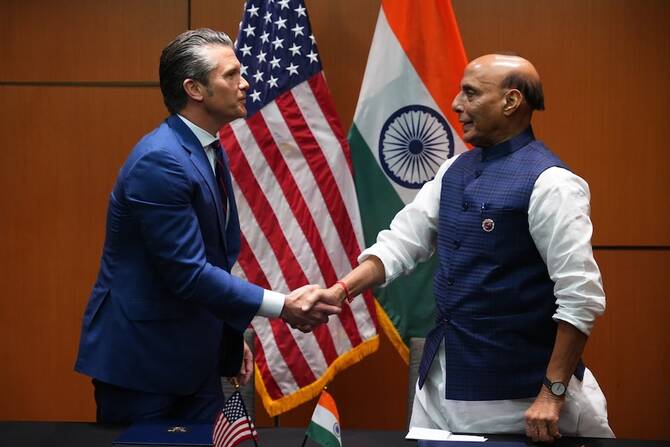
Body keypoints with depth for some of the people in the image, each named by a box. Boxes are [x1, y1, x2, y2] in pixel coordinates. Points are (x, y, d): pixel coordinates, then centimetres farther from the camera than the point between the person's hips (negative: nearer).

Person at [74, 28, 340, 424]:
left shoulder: (210, 151, 8)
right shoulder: (160, 161, -21)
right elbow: (188, 272, -24)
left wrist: (232, 336, 18)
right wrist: (282, 307, -21)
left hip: (195, 356, 9)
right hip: (140, 358, -9)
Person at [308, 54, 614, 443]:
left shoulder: (548, 183, -16)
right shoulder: (455, 170, 8)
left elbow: (581, 297, -19)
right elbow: (403, 241, 9)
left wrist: (553, 394, -19)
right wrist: (341, 290, -7)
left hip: (515, 390, -7)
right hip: (443, 376, 7)